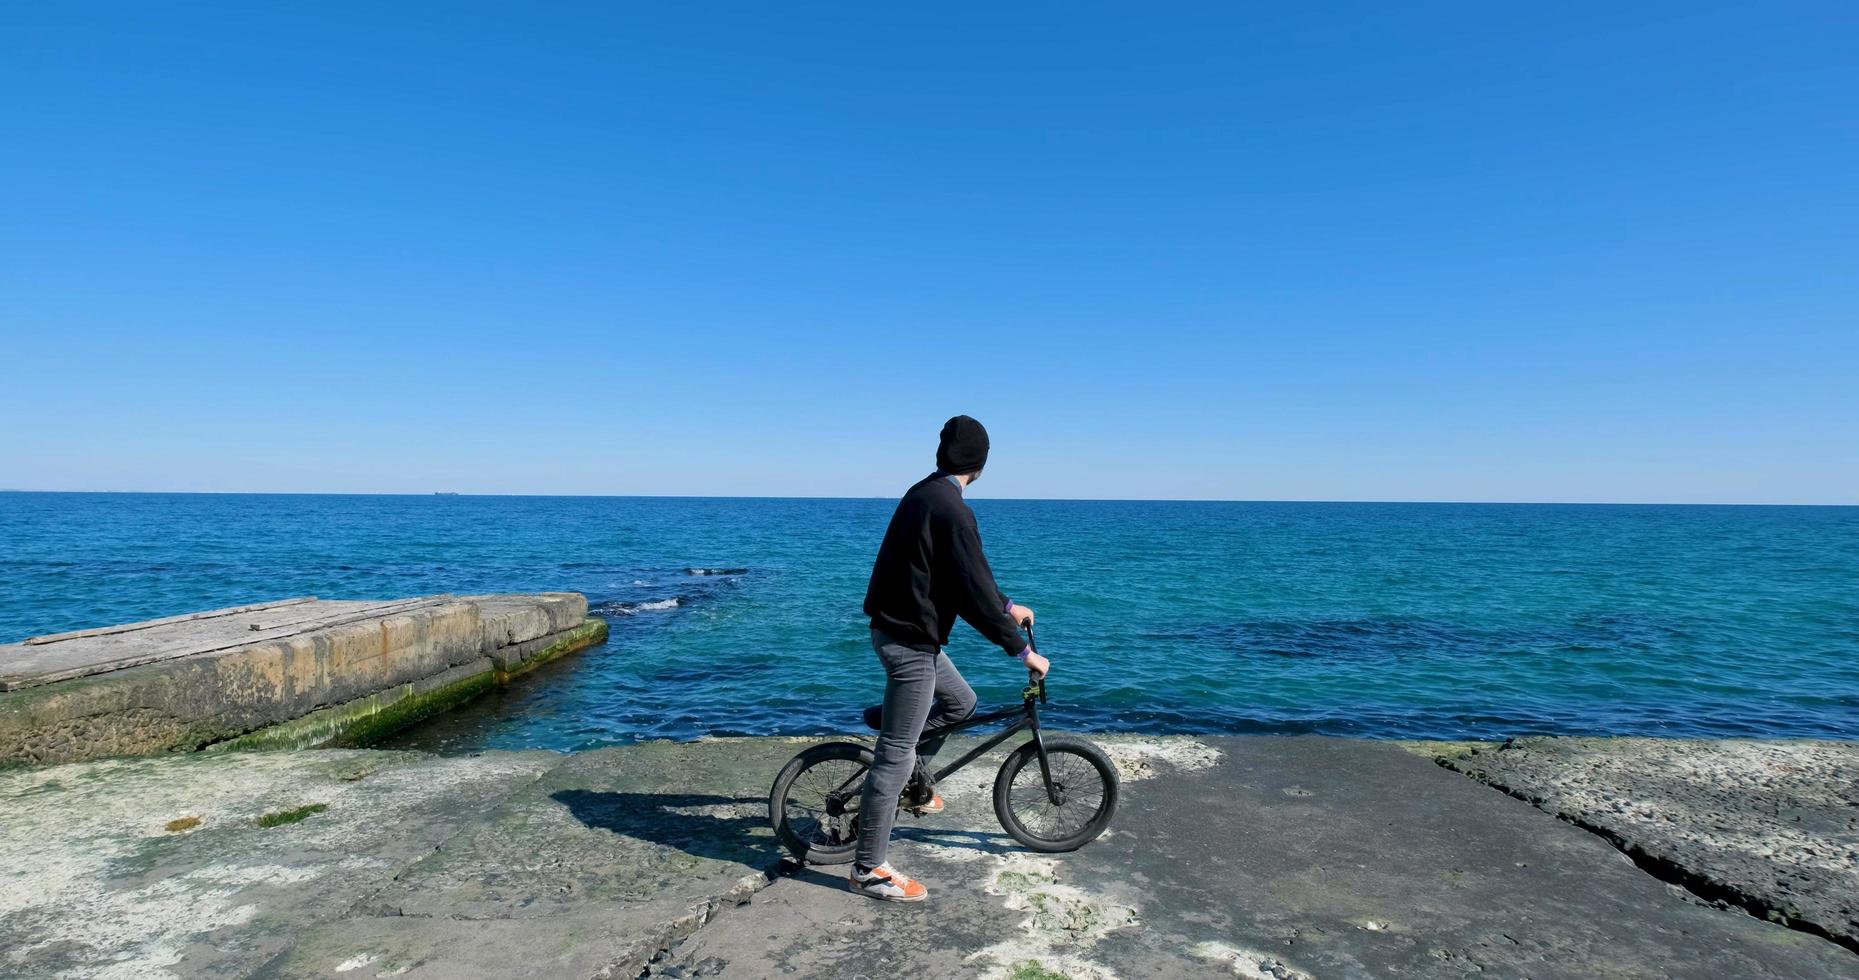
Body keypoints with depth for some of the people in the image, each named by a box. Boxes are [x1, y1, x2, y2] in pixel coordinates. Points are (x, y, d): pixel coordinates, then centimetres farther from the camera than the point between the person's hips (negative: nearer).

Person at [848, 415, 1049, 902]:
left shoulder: (923, 494, 8)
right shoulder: (951, 511, -22)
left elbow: (969, 573, 19)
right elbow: (973, 593, -22)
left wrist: (1009, 606, 23)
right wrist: (1022, 650, -12)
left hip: (903, 630, 10)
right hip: (910, 641, -10)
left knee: (961, 702, 25)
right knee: (896, 756, 0)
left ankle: (914, 780, 34)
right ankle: (868, 870, 11)